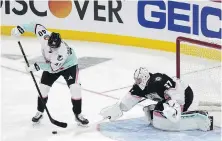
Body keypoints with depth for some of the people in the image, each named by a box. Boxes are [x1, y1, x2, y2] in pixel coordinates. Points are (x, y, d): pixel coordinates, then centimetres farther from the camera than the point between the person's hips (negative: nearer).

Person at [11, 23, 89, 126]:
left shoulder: (63, 51, -43)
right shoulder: (45, 37, -32)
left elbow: (53, 68, -34)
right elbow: (37, 26, -14)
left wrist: (38, 65, -31)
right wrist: (21, 28, -16)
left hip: (68, 64, -5)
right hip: (51, 64, 5)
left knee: (75, 88, -19)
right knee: (43, 88, -1)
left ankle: (78, 115, -4)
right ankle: (40, 112, 19)